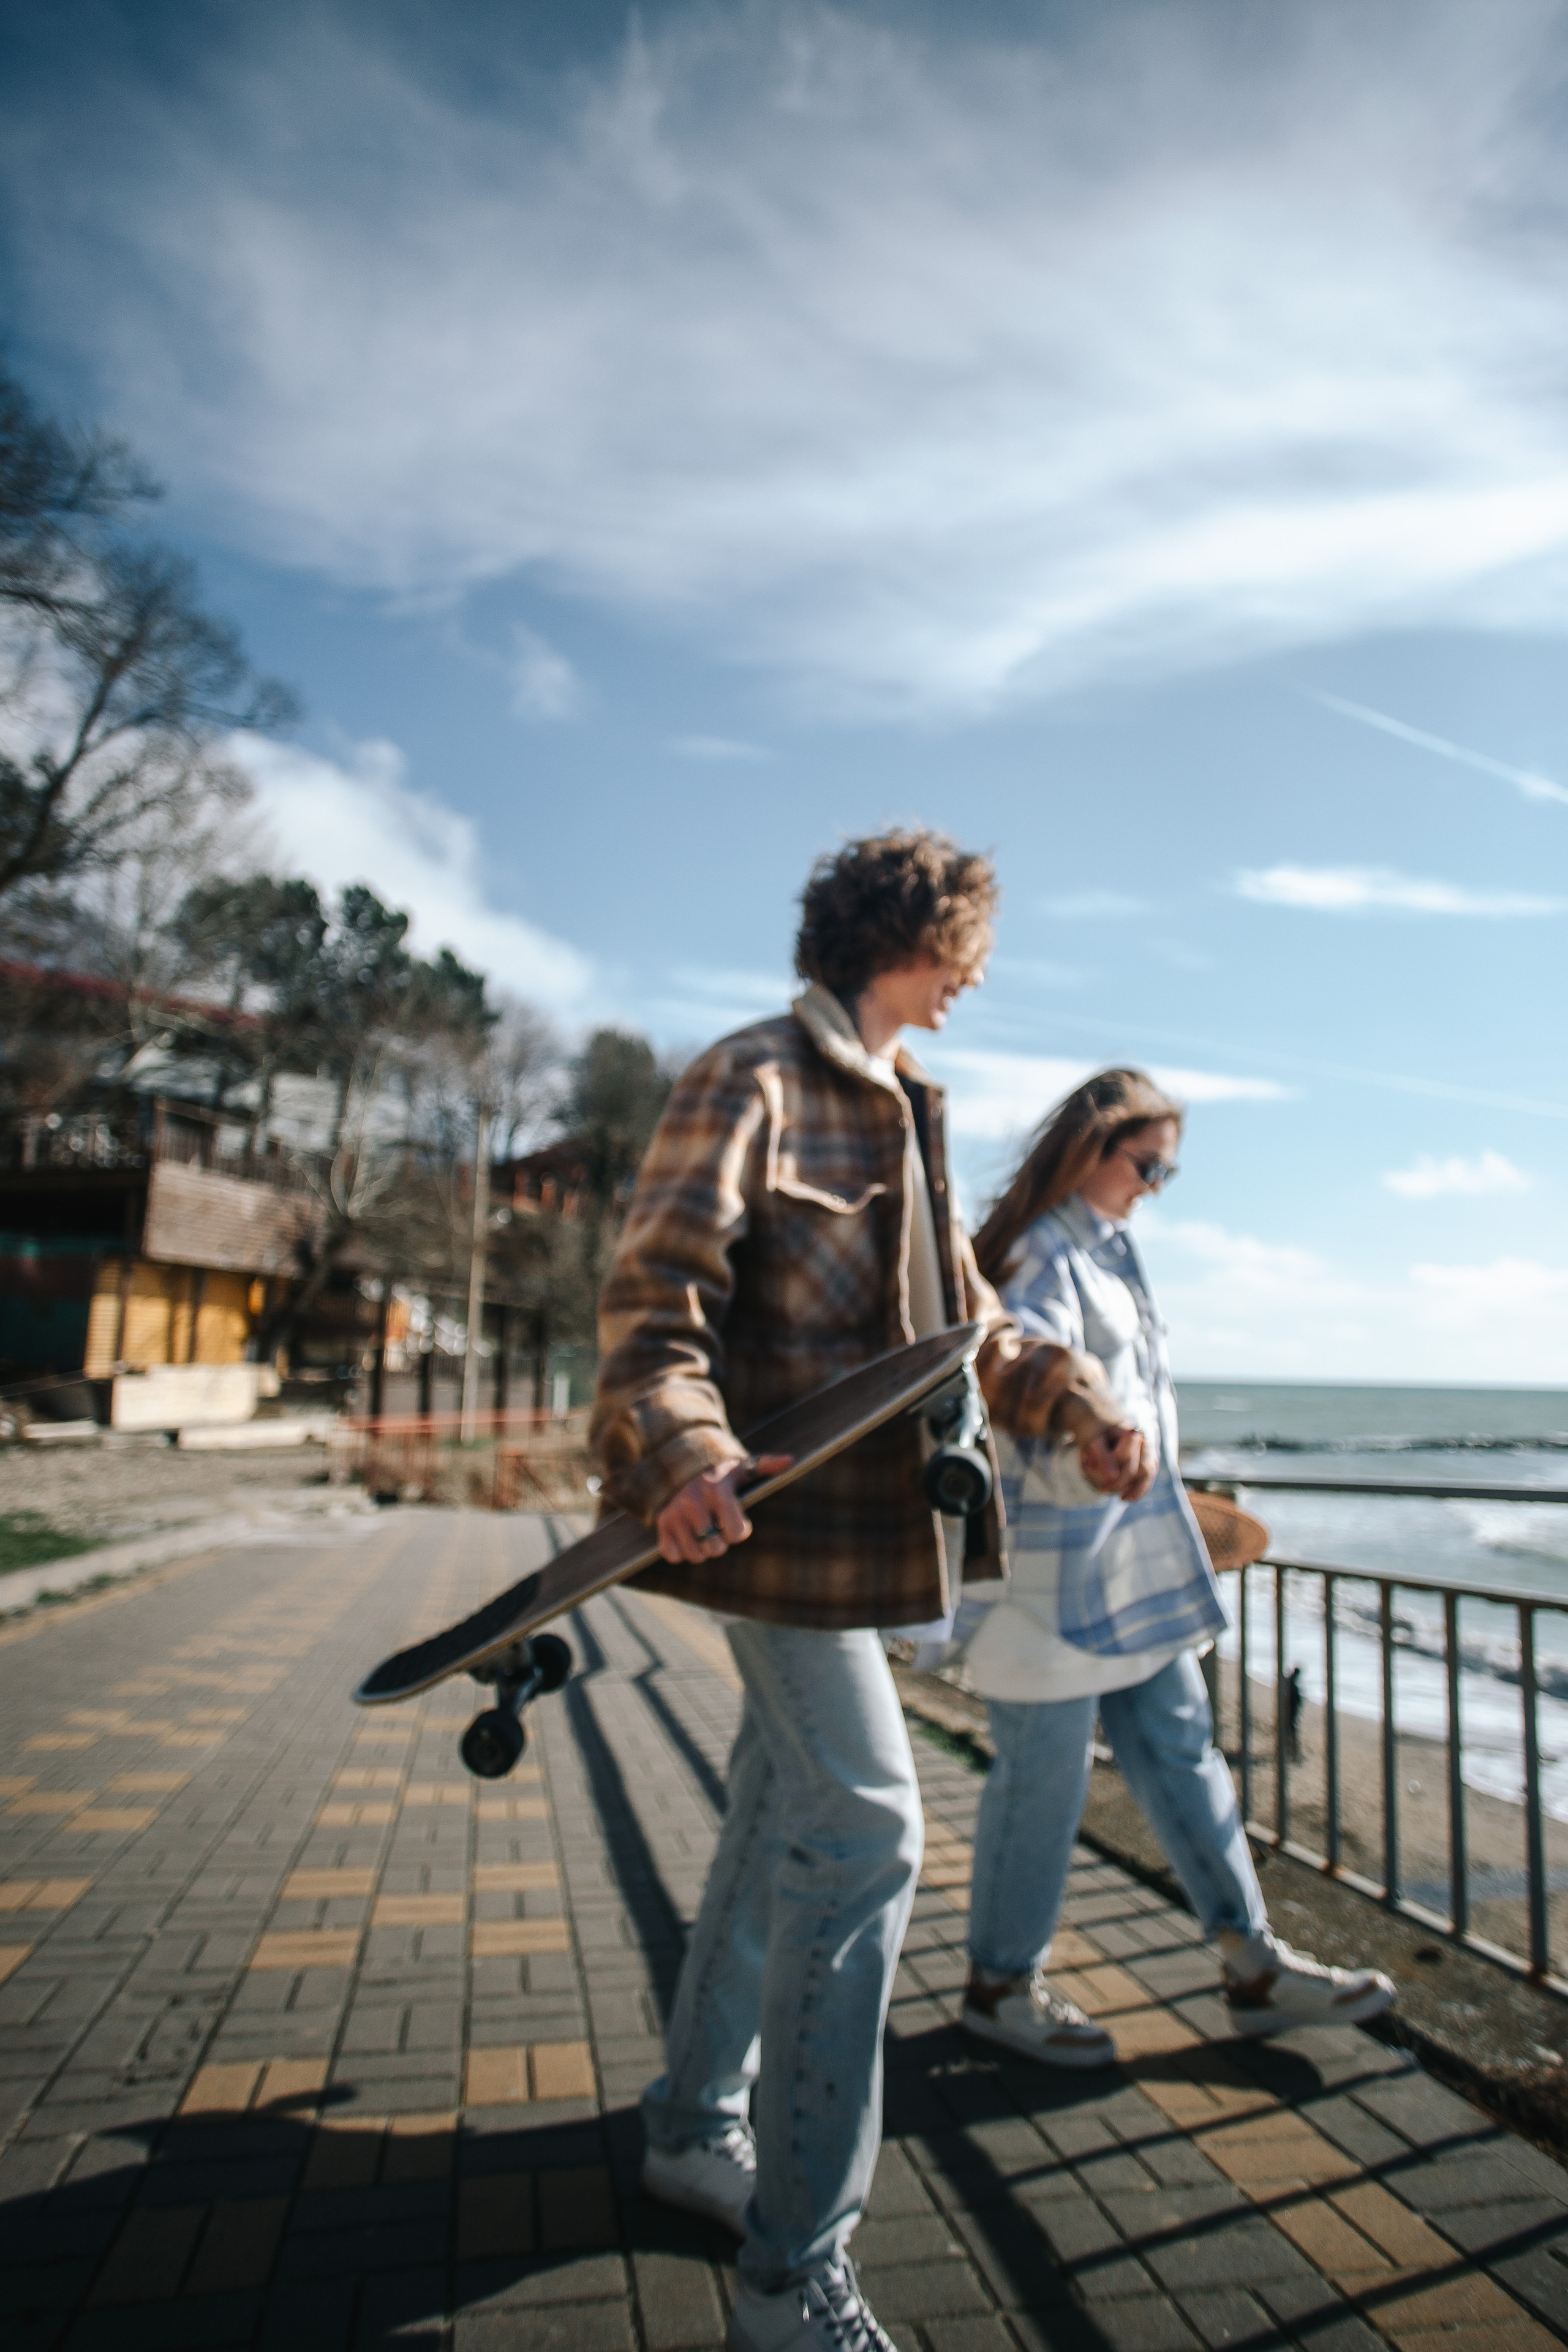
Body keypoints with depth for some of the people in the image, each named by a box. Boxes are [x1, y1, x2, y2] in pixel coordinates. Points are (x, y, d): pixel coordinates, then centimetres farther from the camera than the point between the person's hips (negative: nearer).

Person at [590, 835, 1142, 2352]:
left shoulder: (901, 1105, 17)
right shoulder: (752, 1078, -11)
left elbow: (956, 1310, 19)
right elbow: (654, 1290, -18)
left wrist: (1071, 1397, 4)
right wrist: (684, 1455, -35)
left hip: (858, 1508, 10)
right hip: (784, 1507, -9)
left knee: (782, 1818, 18)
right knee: (864, 1831, -8)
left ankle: (696, 2130, 38)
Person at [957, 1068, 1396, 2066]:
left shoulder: (1110, 1252, 16)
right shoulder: (1041, 1256, -14)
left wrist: (1171, 1493, 29)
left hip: (1141, 1565, 10)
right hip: (1059, 1563, -9)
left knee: (1181, 1749, 15)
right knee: (1046, 1773, 3)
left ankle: (1255, 1965, 27)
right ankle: (1002, 1983, 21)